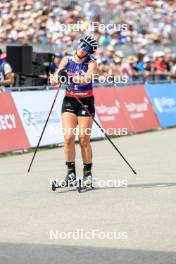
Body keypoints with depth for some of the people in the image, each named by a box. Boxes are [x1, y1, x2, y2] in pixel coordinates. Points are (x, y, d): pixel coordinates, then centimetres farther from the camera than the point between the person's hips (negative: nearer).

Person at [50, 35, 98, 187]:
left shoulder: (91, 63, -6)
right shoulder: (67, 60, 3)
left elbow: (89, 77, -26)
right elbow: (55, 80, -4)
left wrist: (73, 78, -42)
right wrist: (57, 78, -28)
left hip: (86, 102, -2)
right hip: (69, 101, 2)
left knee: (84, 139, -7)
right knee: (68, 136, -11)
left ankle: (88, 173, 6)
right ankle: (71, 171, 1)